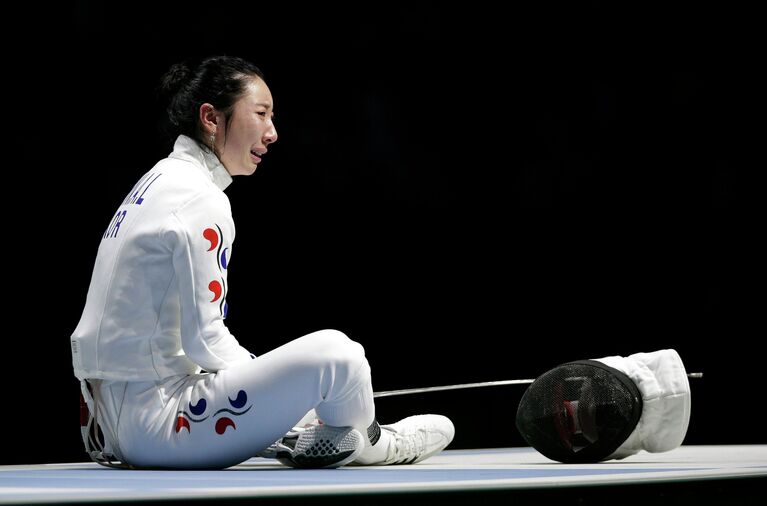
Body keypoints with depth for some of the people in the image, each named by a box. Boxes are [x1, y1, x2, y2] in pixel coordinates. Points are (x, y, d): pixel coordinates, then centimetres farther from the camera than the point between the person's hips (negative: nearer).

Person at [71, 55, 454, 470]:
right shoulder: (200, 199, -14)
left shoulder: (160, 182, 14)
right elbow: (204, 341, -16)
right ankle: (365, 443, 15)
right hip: (153, 422, -10)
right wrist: (270, 379, 1)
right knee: (333, 353, -13)